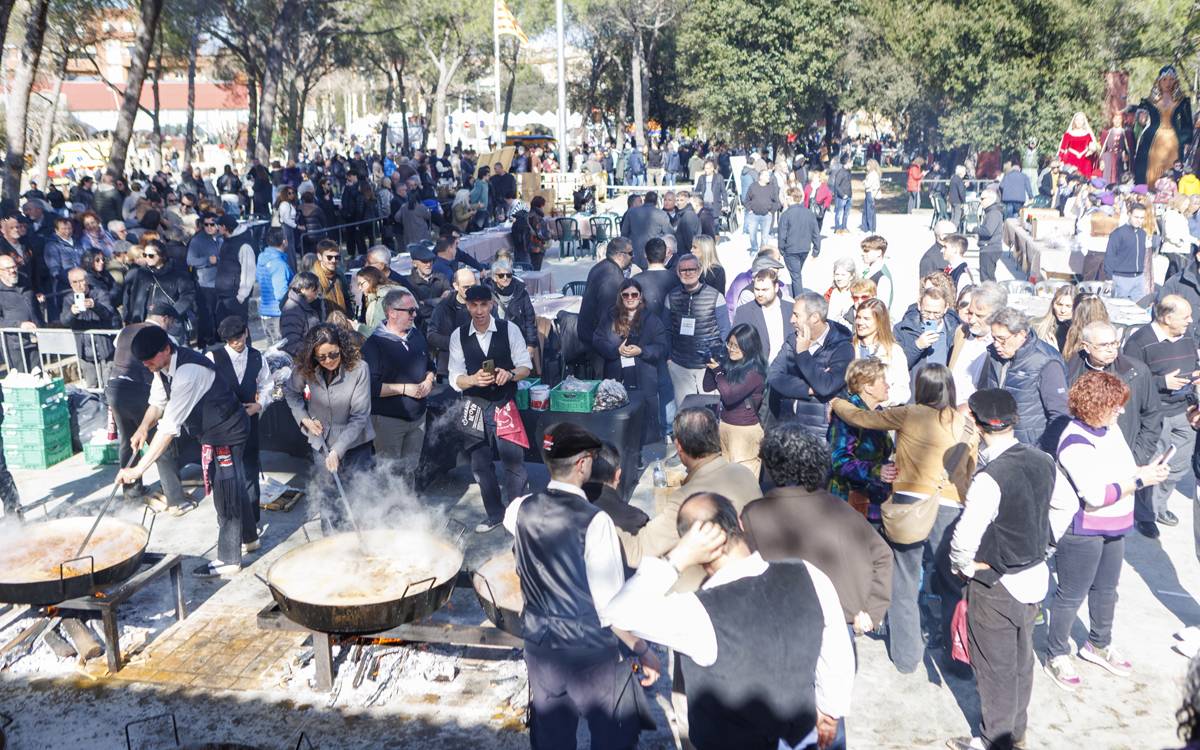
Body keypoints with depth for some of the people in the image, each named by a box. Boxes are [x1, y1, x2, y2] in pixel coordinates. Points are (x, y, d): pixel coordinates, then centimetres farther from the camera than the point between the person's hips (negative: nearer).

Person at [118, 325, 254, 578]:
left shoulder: (187, 373, -34)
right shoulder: (164, 366, -5)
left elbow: (170, 427, -36)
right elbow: (157, 403, 8)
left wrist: (139, 469, -35)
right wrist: (143, 428, -14)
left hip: (226, 434, -9)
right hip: (214, 431, 9)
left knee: (225, 492, 0)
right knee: (233, 485, 23)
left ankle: (228, 560, 12)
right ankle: (247, 536, 42)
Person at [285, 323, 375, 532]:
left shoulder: (358, 369, -21)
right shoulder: (305, 370, -10)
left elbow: (359, 416, -20)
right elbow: (290, 391, 12)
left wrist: (338, 450, -24)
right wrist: (304, 418, -3)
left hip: (355, 444, -3)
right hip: (322, 444, 3)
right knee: (328, 499, 12)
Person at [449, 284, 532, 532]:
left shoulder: (509, 330, -5)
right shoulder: (458, 336, -1)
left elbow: (526, 366, -2)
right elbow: (455, 378, -3)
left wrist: (510, 374, -24)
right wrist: (474, 379, -24)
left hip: (505, 405, -2)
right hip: (474, 407, 3)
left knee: (513, 462, -3)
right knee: (480, 465, 13)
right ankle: (495, 514, 31)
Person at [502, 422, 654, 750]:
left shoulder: (522, 510, -6)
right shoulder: (595, 521, -23)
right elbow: (612, 608, -21)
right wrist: (644, 651, -9)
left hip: (540, 647, 5)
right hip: (593, 653, -5)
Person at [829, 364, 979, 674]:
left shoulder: (911, 414, -3)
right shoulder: (967, 425, 7)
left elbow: (859, 417, 5)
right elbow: (970, 471, 13)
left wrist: (835, 402, 22)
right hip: (950, 508, 3)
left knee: (903, 584, 9)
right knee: (949, 584, 17)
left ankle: (906, 656, 16)